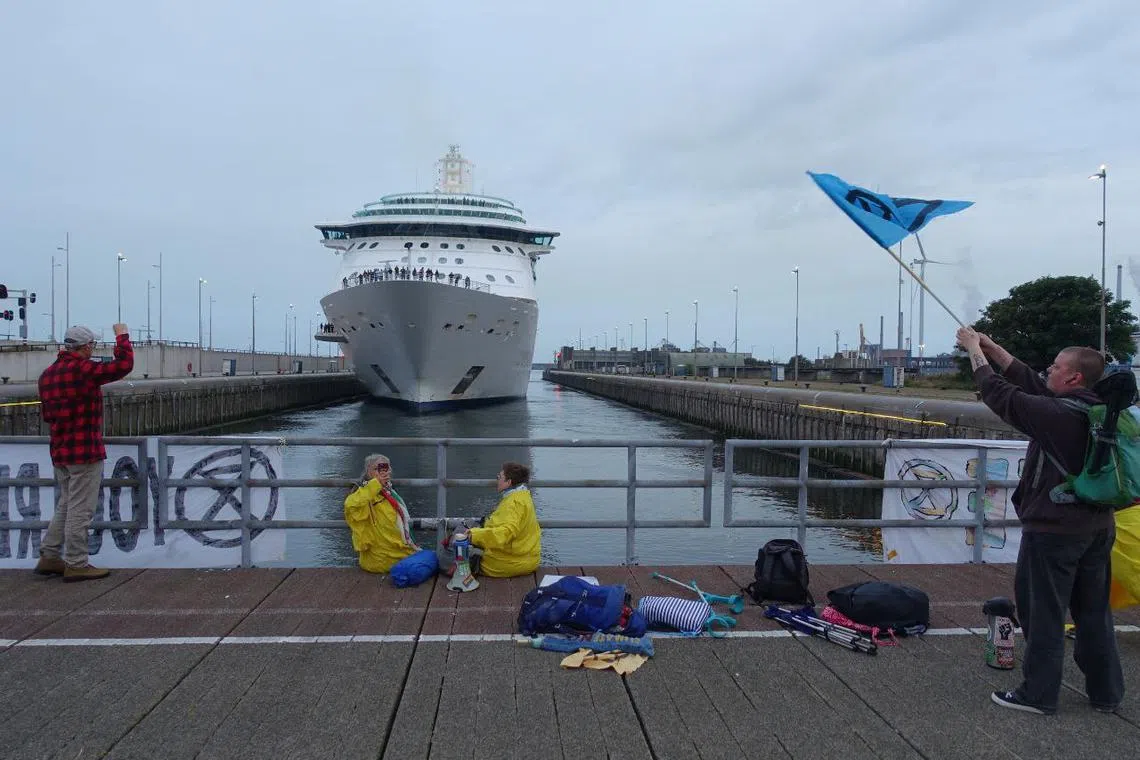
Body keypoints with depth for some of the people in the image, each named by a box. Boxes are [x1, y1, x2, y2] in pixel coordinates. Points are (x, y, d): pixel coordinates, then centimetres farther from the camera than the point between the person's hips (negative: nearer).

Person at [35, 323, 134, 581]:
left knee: (65, 506, 19)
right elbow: (124, 365, -21)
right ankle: (76, 564, 4)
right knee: (81, 509, -2)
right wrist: (122, 336, -8)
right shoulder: (83, 369, -16)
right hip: (85, 451, -9)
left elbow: (47, 414, 18)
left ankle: (49, 556, 23)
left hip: (60, 451, 9)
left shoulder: (48, 374, 11)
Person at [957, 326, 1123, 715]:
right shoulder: (1098, 411, 5)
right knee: (1094, 612, 17)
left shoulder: (1056, 415, -21)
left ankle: (1039, 694, 13)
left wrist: (975, 351, -1)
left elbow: (1001, 394, -14)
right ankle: (1106, 692, 29)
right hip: (1097, 528, 8)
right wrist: (991, 347, 13)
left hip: (1053, 530, -8)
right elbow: (1031, 383, 11)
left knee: (1045, 615, 3)